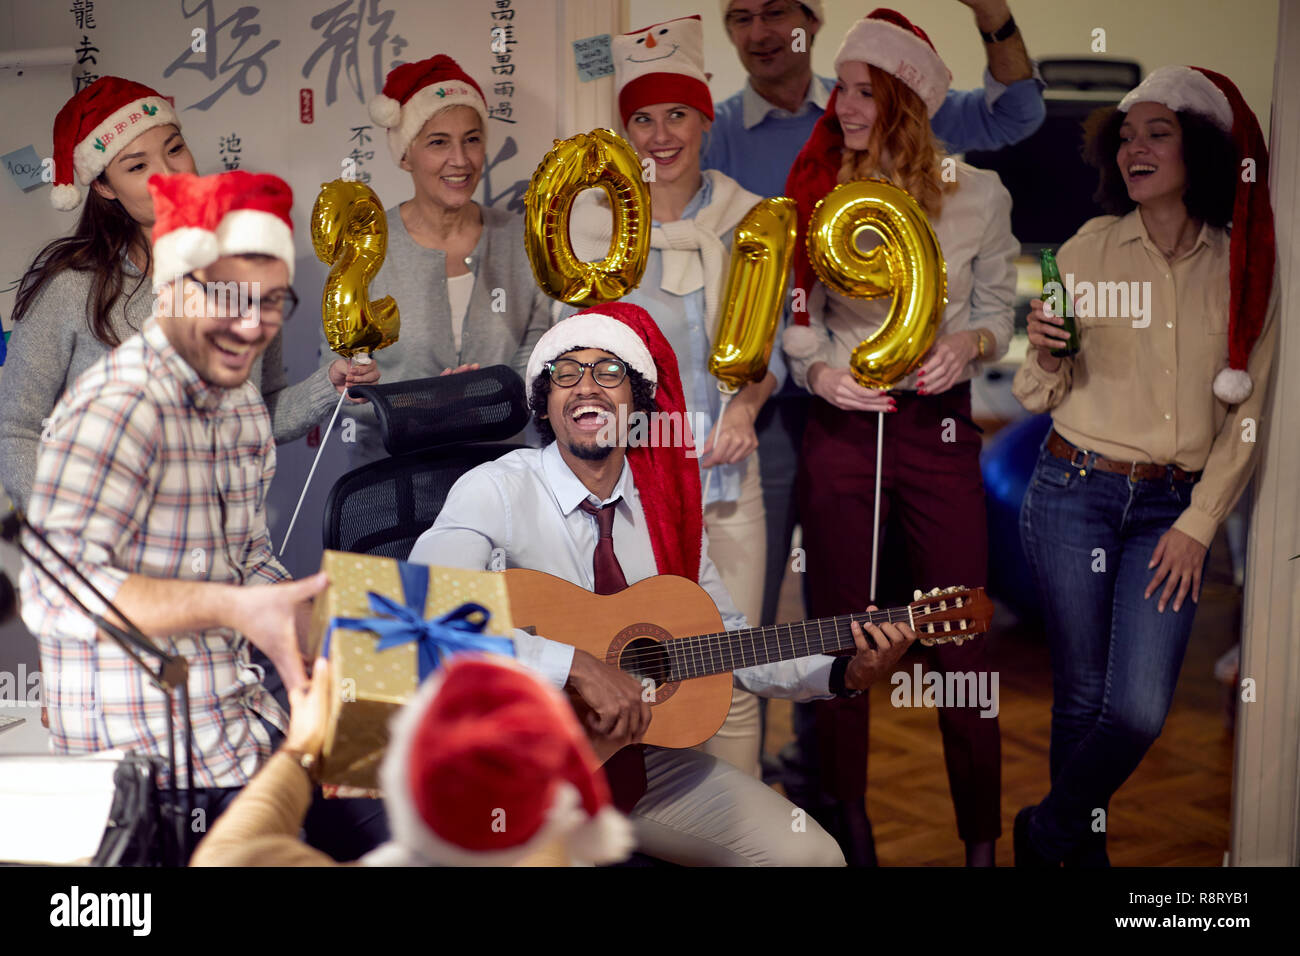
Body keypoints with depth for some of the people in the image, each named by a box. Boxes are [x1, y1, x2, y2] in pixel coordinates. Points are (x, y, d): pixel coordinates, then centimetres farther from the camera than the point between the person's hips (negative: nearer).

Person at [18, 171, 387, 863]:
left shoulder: (244, 408, 10)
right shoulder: (119, 407, -20)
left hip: (239, 723, 9)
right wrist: (231, 608, -36)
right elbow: (53, 592, -29)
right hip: (153, 763, -8)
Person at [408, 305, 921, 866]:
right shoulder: (497, 491, -13)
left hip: (642, 757, 5)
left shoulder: (666, 503, 5)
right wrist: (577, 666, -34)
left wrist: (846, 674, -2)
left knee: (809, 855, -9)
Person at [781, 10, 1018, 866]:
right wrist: (817, 371, -13)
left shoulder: (977, 194, 2)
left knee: (960, 640, -1)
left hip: (939, 427, -1)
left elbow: (998, 313, 8)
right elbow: (798, 317, 7)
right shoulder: (821, 192, 5)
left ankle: (982, 839, 15)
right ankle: (849, 823, 25)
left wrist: (967, 343, -14)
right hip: (840, 428, 2)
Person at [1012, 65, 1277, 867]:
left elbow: (1246, 411, 4)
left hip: (1176, 507, 1)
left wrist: (1198, 524, -2)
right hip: (1074, 493, -1)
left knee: (1141, 708, -5)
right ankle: (1084, 849, 29)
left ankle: (1049, 832, 22)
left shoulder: (1243, 267, 2)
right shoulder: (1089, 249, 0)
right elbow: (1040, 397, 3)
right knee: (1083, 696, 5)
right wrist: (1045, 356, -19)